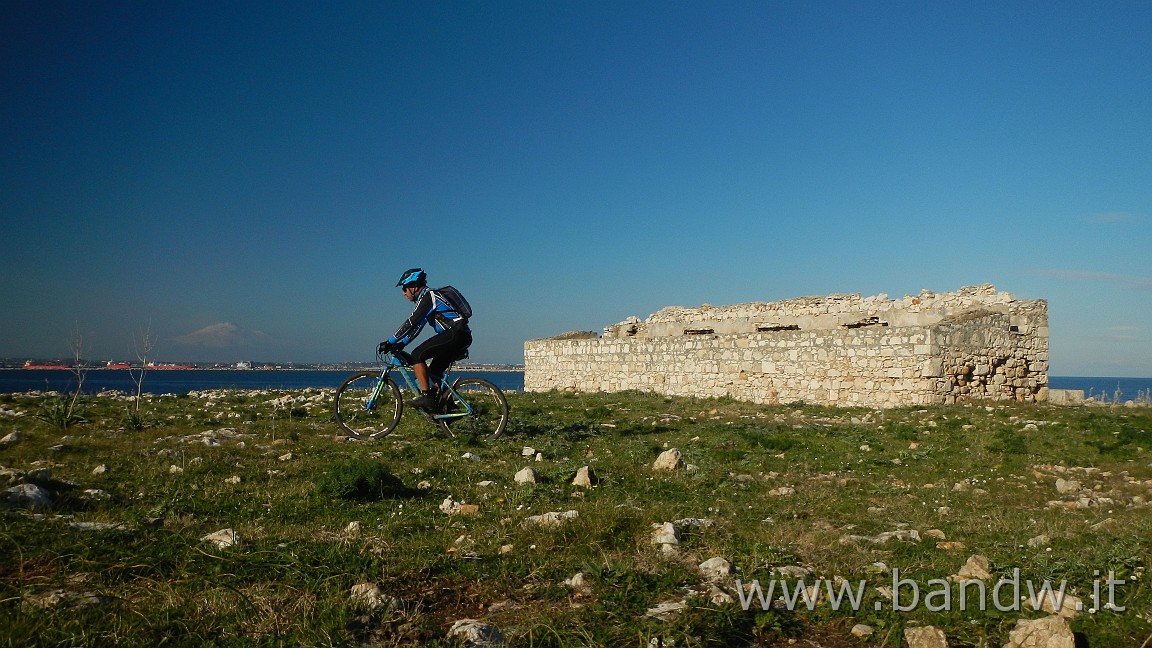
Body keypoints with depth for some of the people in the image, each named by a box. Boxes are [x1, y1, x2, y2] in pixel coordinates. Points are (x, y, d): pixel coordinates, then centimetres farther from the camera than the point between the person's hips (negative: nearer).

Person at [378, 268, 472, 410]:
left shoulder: (428, 296, -7)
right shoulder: (428, 297, 23)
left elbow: (410, 323, -13)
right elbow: (416, 325, 27)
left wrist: (389, 342, -9)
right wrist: (401, 344, 20)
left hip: (455, 333, -10)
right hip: (463, 337, 10)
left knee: (417, 355, -11)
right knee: (434, 371, 15)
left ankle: (426, 396, -13)